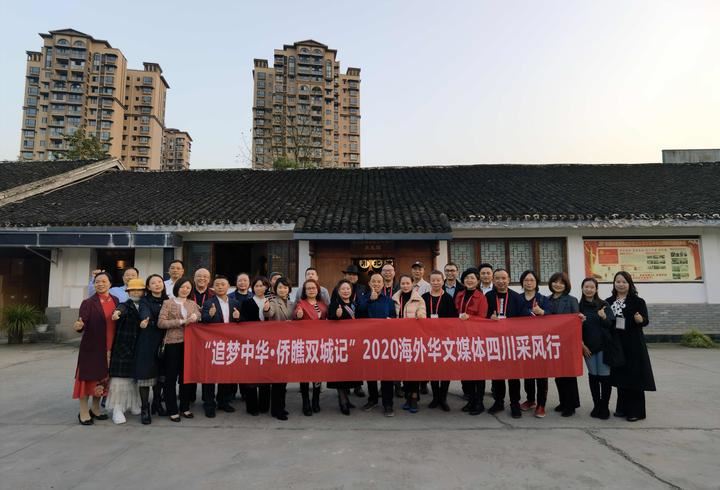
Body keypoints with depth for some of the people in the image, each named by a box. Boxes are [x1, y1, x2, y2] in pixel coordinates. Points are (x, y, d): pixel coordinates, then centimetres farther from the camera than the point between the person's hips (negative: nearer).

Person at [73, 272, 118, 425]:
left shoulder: (116, 301, 5)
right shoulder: (88, 303, -7)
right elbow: (82, 323, -18)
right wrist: (79, 326, -40)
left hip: (110, 348, 4)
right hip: (91, 347, -4)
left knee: (103, 378, 13)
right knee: (88, 377, 1)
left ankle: (95, 409, 28)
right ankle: (84, 412, 12)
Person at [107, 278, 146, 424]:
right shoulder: (124, 305, -1)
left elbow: (148, 319, -2)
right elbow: (122, 310, -25)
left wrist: (146, 323, -26)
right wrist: (117, 312, -49)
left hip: (138, 348, 4)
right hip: (122, 347, -4)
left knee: (135, 377, 10)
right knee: (120, 377, -4)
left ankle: (134, 405, 24)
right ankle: (117, 409, 4)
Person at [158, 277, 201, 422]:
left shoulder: (193, 304, 10)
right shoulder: (168, 303, -1)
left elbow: (198, 320, 7)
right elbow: (160, 323, -9)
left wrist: (195, 319, -15)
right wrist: (181, 322, -14)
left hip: (189, 343, 4)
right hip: (173, 343, -4)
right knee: (171, 377, 4)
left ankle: (185, 407, 23)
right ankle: (172, 410, 13)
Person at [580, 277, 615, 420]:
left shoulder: (603, 305, -2)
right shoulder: (579, 306, -1)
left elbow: (611, 324, -4)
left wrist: (604, 318, -25)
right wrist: (582, 345, -5)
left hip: (604, 345, -1)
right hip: (588, 346, 1)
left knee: (605, 376, -1)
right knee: (593, 376, 9)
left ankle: (604, 407, 11)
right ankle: (596, 405, 19)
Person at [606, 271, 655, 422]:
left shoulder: (638, 301, -5)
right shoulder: (608, 302, 7)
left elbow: (646, 320, -6)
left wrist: (640, 319, -28)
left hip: (633, 344, -4)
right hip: (616, 343, 4)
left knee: (634, 376, 0)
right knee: (620, 375, 11)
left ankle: (636, 411, 9)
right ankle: (623, 408, 22)